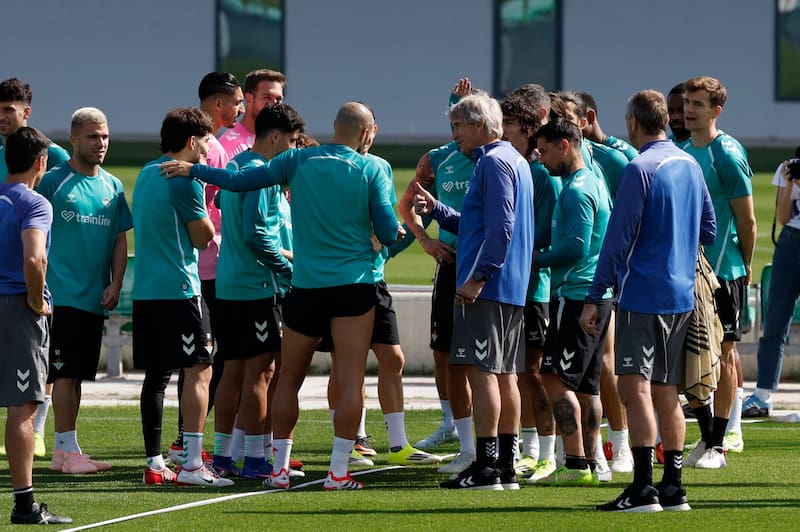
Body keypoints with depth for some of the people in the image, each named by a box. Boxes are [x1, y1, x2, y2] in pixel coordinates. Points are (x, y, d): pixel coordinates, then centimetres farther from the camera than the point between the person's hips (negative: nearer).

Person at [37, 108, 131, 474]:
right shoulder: (53, 181, -4)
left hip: (96, 298, 6)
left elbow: (120, 240, 14)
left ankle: (63, 451, 15)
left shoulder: (112, 186, 12)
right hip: (62, 293, -6)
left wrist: (115, 284, 1)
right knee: (65, 373, -8)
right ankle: (68, 451, -6)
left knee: (77, 374, 10)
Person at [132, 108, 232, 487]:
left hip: (145, 289, 8)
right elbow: (204, 236, -6)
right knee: (198, 369, -7)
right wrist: (205, 210, 13)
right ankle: (192, 463, -14)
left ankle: (154, 463, 10)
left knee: (155, 374, 10)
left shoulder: (146, 174, 16)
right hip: (178, 288, -8)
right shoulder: (184, 179, -10)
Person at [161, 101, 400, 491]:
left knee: (289, 378, 13)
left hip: (305, 286, 2)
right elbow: (388, 233, -5)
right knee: (350, 379, -2)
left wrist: (191, 170, 16)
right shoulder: (372, 170, -3)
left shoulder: (299, 161, 3)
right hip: (354, 285, -2)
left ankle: (280, 468, 13)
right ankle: (338, 472, -7)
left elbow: (239, 181, 4)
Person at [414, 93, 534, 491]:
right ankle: (505, 467, 14)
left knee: (482, 370, -9)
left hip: (487, 287, -10)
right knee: (504, 374, 11)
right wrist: (437, 210, 19)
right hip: (513, 287, 10)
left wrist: (478, 276, -22)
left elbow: (499, 228, -21)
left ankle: (486, 467, -10)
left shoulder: (494, 162, -12)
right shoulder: (514, 160, 19)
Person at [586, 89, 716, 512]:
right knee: (666, 393, 13)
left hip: (642, 293, -8)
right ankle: (672, 488, 13)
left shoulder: (640, 169, -13)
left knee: (634, 387, -11)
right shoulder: (690, 165, 11)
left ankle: (643, 488, -19)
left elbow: (618, 238, -14)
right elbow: (708, 230, 17)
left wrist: (594, 298, -11)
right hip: (682, 295, 8)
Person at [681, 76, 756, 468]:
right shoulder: (681, 152, 10)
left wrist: (746, 266, -1)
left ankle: (717, 445, 5)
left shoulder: (727, 154, -10)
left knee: (722, 353, -1)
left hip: (723, 270, -7)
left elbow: (747, 219, -7)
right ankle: (707, 434, 19)